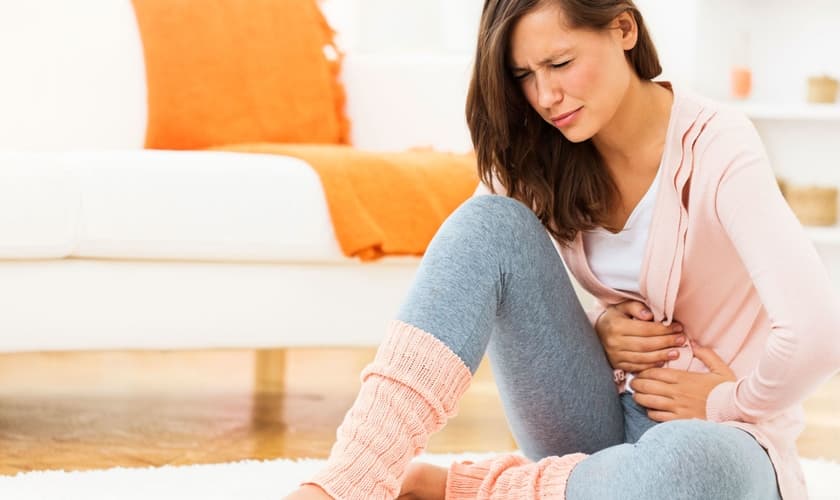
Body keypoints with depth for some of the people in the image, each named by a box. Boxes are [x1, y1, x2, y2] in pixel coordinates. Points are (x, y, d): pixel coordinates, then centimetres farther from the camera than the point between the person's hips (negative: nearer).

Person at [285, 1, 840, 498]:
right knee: (492, 222, -17)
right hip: (598, 423, 5)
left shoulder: (713, 146, -18)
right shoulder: (545, 157, 1)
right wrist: (598, 328, -7)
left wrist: (730, 405, -14)